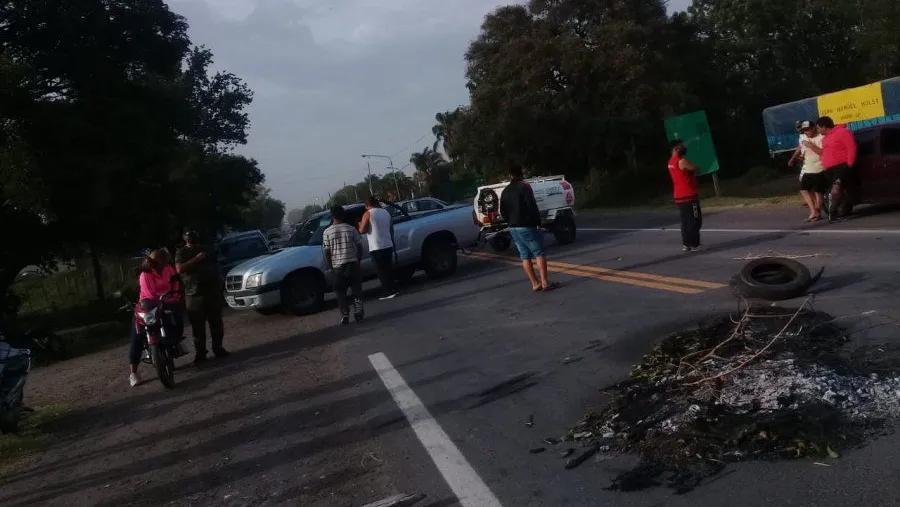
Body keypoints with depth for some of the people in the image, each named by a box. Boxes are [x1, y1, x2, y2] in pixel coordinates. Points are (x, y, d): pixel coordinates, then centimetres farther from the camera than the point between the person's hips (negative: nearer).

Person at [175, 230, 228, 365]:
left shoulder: (205, 250, 18)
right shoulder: (181, 252, 4)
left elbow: (215, 266, 22)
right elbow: (179, 269, -13)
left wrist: (219, 284, 14)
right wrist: (196, 259, -16)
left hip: (212, 291, 4)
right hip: (194, 294, -4)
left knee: (216, 322, 4)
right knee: (198, 326, -4)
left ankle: (218, 348, 14)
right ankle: (200, 353, 0)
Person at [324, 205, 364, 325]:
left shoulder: (327, 232, -4)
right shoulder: (351, 229, -1)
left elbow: (327, 251, -4)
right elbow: (359, 246, 1)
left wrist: (330, 266, 6)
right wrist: (359, 260, 13)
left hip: (338, 266, -1)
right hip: (353, 264, 1)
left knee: (340, 292, 9)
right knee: (356, 289, 12)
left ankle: (345, 316, 2)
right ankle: (358, 312, 8)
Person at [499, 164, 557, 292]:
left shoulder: (505, 192, 13)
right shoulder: (524, 186, -8)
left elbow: (502, 212, 14)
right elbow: (532, 206, -15)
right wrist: (538, 222, -8)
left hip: (513, 228, 7)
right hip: (527, 226, -6)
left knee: (525, 256, 8)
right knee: (539, 253, -2)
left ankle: (535, 284, 7)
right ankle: (545, 282, -8)